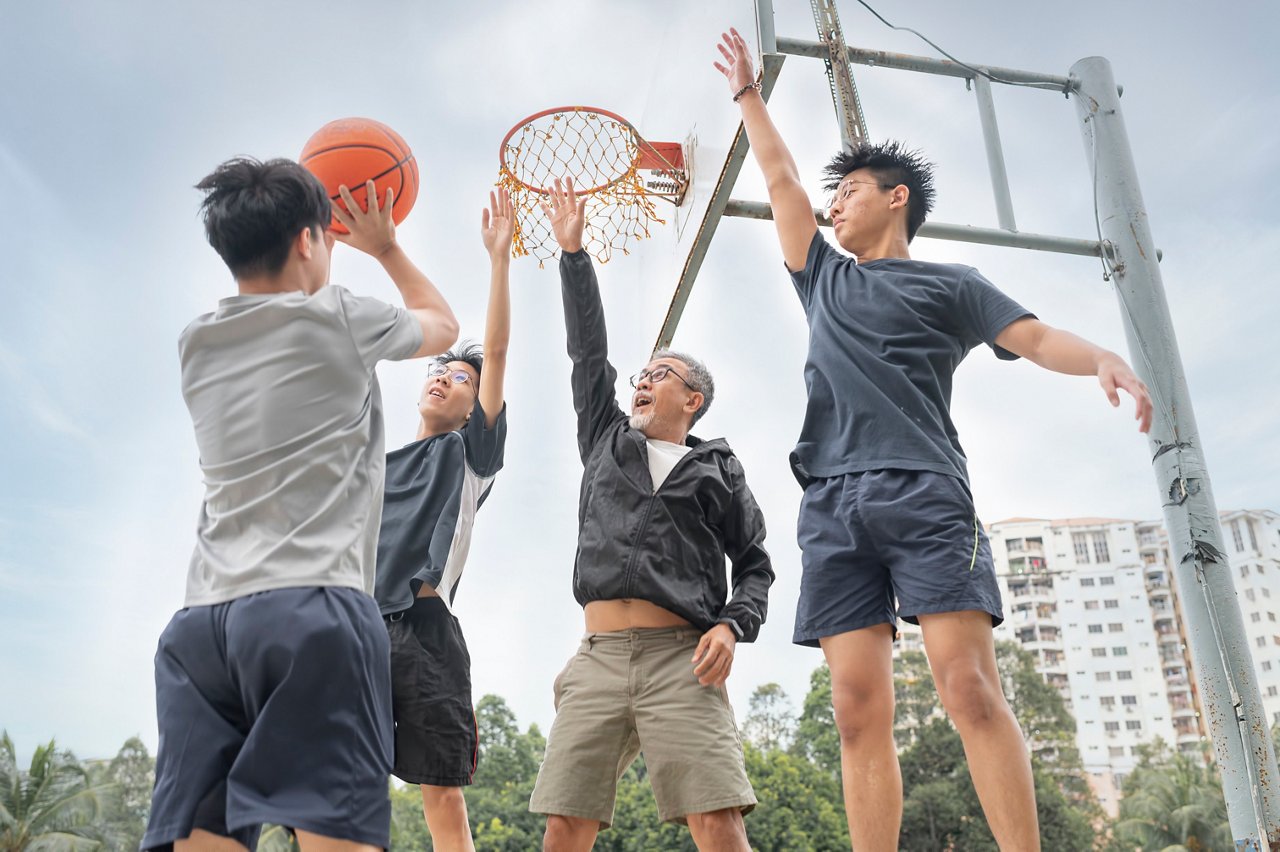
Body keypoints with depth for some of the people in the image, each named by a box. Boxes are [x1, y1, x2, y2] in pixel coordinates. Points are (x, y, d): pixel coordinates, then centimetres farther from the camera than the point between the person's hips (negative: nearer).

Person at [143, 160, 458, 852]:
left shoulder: (195, 344, 18)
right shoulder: (338, 319, 3)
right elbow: (442, 325, 24)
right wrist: (385, 247, 38)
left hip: (201, 617, 6)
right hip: (313, 605, -6)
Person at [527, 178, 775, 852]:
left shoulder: (717, 468, 17)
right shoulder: (607, 440, 23)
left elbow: (754, 564, 15)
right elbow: (588, 351, 19)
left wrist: (732, 625, -5)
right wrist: (573, 251, 16)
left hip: (681, 658, -2)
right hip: (598, 656, 3)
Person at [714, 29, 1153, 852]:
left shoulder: (951, 284, 18)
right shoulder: (825, 278, 29)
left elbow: (1035, 336, 4)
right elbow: (780, 177, 37)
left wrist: (1106, 359, -17)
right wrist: (748, 93, 45)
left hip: (925, 493, -3)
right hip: (834, 505, 4)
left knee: (970, 687, -14)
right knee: (860, 709, -5)